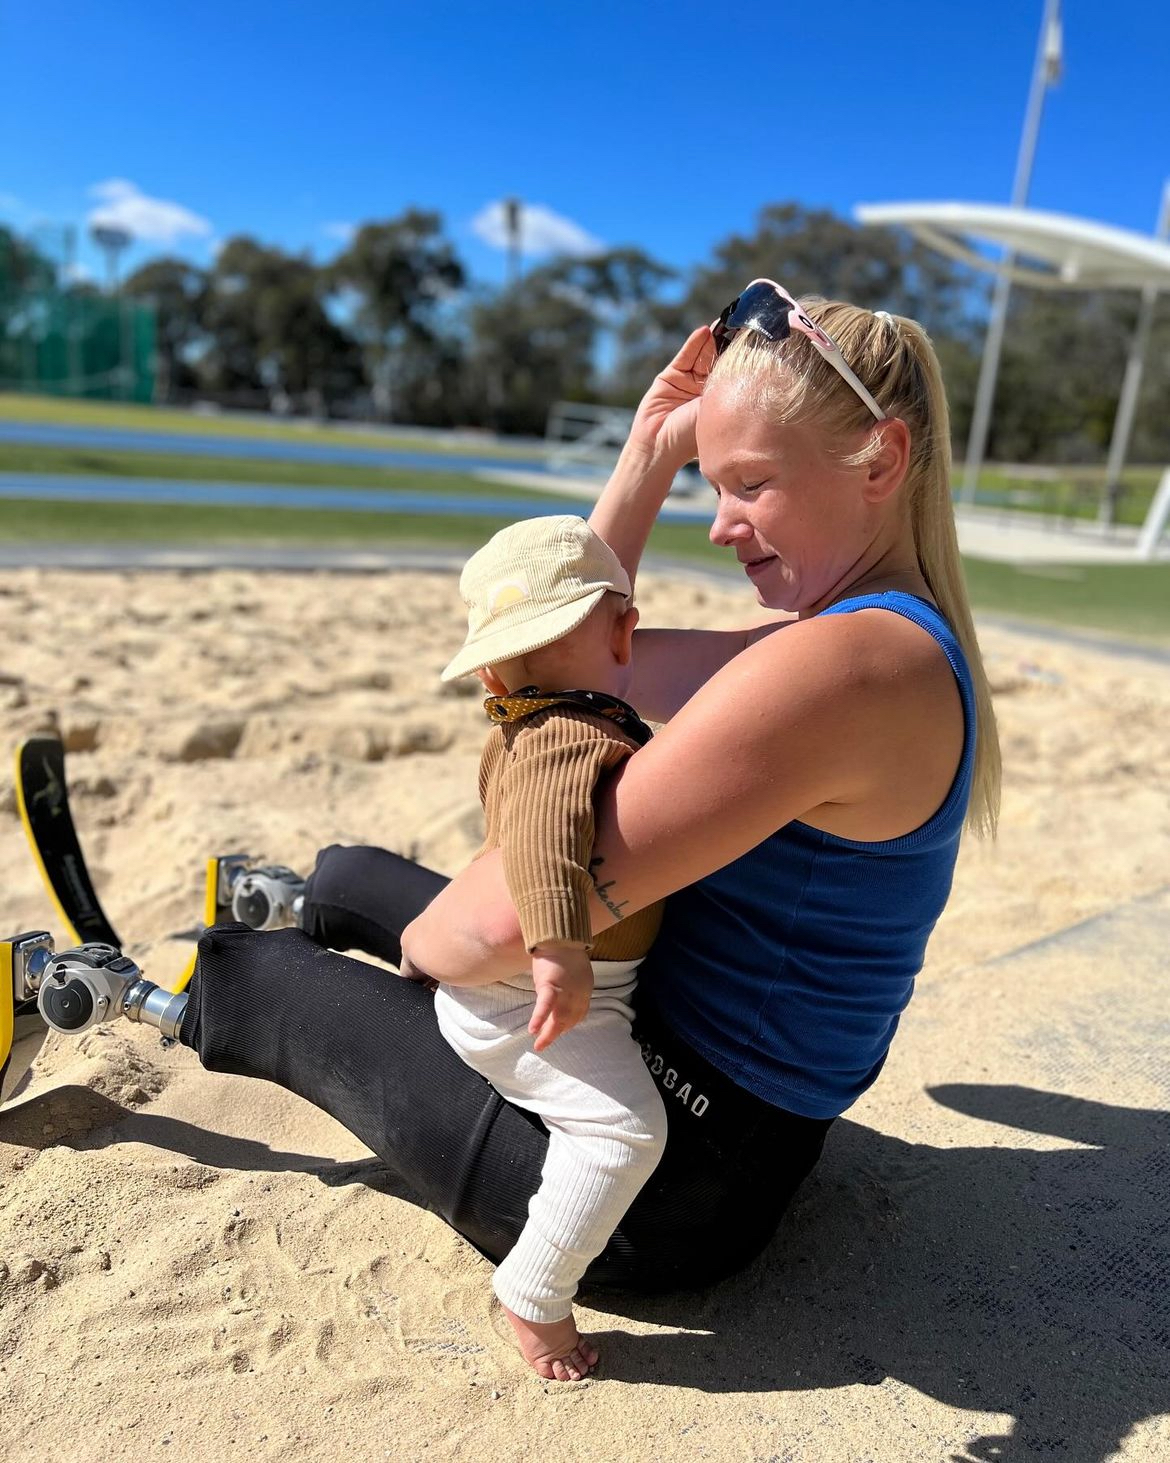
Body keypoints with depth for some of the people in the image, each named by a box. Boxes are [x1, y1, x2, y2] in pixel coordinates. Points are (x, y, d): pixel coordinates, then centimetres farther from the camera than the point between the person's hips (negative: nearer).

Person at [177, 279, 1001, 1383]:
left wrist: (420, 940, -9)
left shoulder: (842, 662, -30)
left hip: (668, 1187, -8)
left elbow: (510, 922, -32)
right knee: (356, 878, 22)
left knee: (270, 988, 12)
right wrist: (647, 458, -2)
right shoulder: (891, 633, 2)